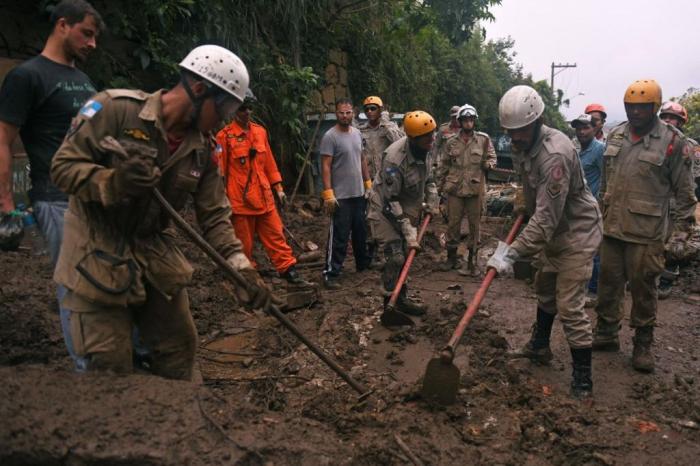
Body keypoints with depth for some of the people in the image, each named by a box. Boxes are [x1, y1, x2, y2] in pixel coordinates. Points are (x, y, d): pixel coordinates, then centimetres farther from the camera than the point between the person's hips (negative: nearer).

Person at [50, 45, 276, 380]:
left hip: (155, 254, 6)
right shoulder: (115, 108, -15)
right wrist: (114, 183, -32)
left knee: (180, 347, 13)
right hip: (98, 255, -5)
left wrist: (241, 268, -14)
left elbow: (214, 216, -1)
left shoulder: (202, 150, 1)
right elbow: (63, 166, -13)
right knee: (110, 364, -4)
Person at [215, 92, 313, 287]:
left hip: (264, 198, 5)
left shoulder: (260, 131, 10)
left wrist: (278, 187, 13)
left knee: (277, 237, 7)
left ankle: (291, 274, 13)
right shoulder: (224, 136, -7)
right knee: (244, 245, 6)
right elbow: (219, 170, -6)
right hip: (240, 200, -5)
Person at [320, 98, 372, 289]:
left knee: (361, 232, 18)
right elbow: (325, 166, -16)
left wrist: (368, 183, 15)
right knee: (339, 236, -5)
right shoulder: (330, 136, -13)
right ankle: (330, 273, 3)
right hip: (340, 196, -7)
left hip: (359, 193, 7)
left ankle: (363, 264, 34)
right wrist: (328, 193, -21)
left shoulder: (357, 133, 10)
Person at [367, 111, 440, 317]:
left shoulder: (422, 151, -6)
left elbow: (428, 178, 15)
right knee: (395, 258, -12)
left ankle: (400, 299, 29)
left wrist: (432, 202, 4)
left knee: (404, 255, 14)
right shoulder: (395, 159, -32)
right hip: (386, 212, -8)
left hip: (406, 210, 8)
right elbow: (390, 201, -29)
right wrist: (408, 231, -28)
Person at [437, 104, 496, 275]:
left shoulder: (484, 139, 2)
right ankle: (451, 257, 22)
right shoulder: (451, 141, 4)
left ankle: (472, 261, 15)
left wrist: (488, 164, -13)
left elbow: (492, 157, 10)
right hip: (454, 189, 1)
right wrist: (440, 185, 8)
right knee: (452, 223, 7)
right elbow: (443, 165, 9)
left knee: (474, 225, 5)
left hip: (475, 188, -1)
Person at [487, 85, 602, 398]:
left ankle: (583, 381, 4)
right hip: (553, 231, 10)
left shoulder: (555, 154, -32)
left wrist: (512, 254, -36)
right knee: (544, 289, 23)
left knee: (570, 307, -9)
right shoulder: (524, 144, -2)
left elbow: (546, 218, -35)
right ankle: (540, 347, 43)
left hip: (577, 232, -10)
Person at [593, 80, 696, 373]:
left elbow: (684, 188, -3)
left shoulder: (672, 140, -7)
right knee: (608, 282, 12)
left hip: (646, 230, -5)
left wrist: (685, 223, -3)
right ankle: (606, 334, 27)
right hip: (612, 225, 5)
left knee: (643, 287, 4)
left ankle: (643, 345, 20)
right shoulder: (616, 135, 8)